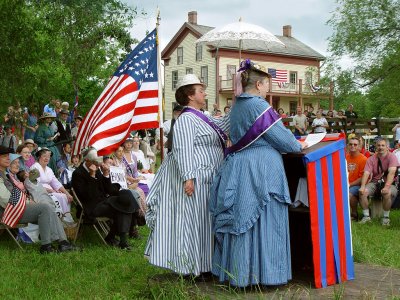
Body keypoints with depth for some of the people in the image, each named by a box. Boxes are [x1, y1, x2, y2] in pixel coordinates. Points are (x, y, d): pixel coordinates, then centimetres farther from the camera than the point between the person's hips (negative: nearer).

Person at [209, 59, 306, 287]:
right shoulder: (258, 105, -12)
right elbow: (278, 134, -9)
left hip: (239, 165, 8)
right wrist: (298, 146, 11)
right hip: (261, 168, -8)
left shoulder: (237, 105, 14)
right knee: (264, 220, -1)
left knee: (242, 217, 11)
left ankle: (239, 272, 17)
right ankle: (264, 272, 5)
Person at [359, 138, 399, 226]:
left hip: (389, 183, -3)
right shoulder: (371, 159, 4)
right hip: (375, 183, 3)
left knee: (387, 193, -37)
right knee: (362, 192, -24)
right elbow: (366, 173, -8)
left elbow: (391, 172, -22)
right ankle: (366, 216, -10)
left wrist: (386, 187, -37)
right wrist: (362, 186, -26)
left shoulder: (391, 157, -8)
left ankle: (386, 217, -16)